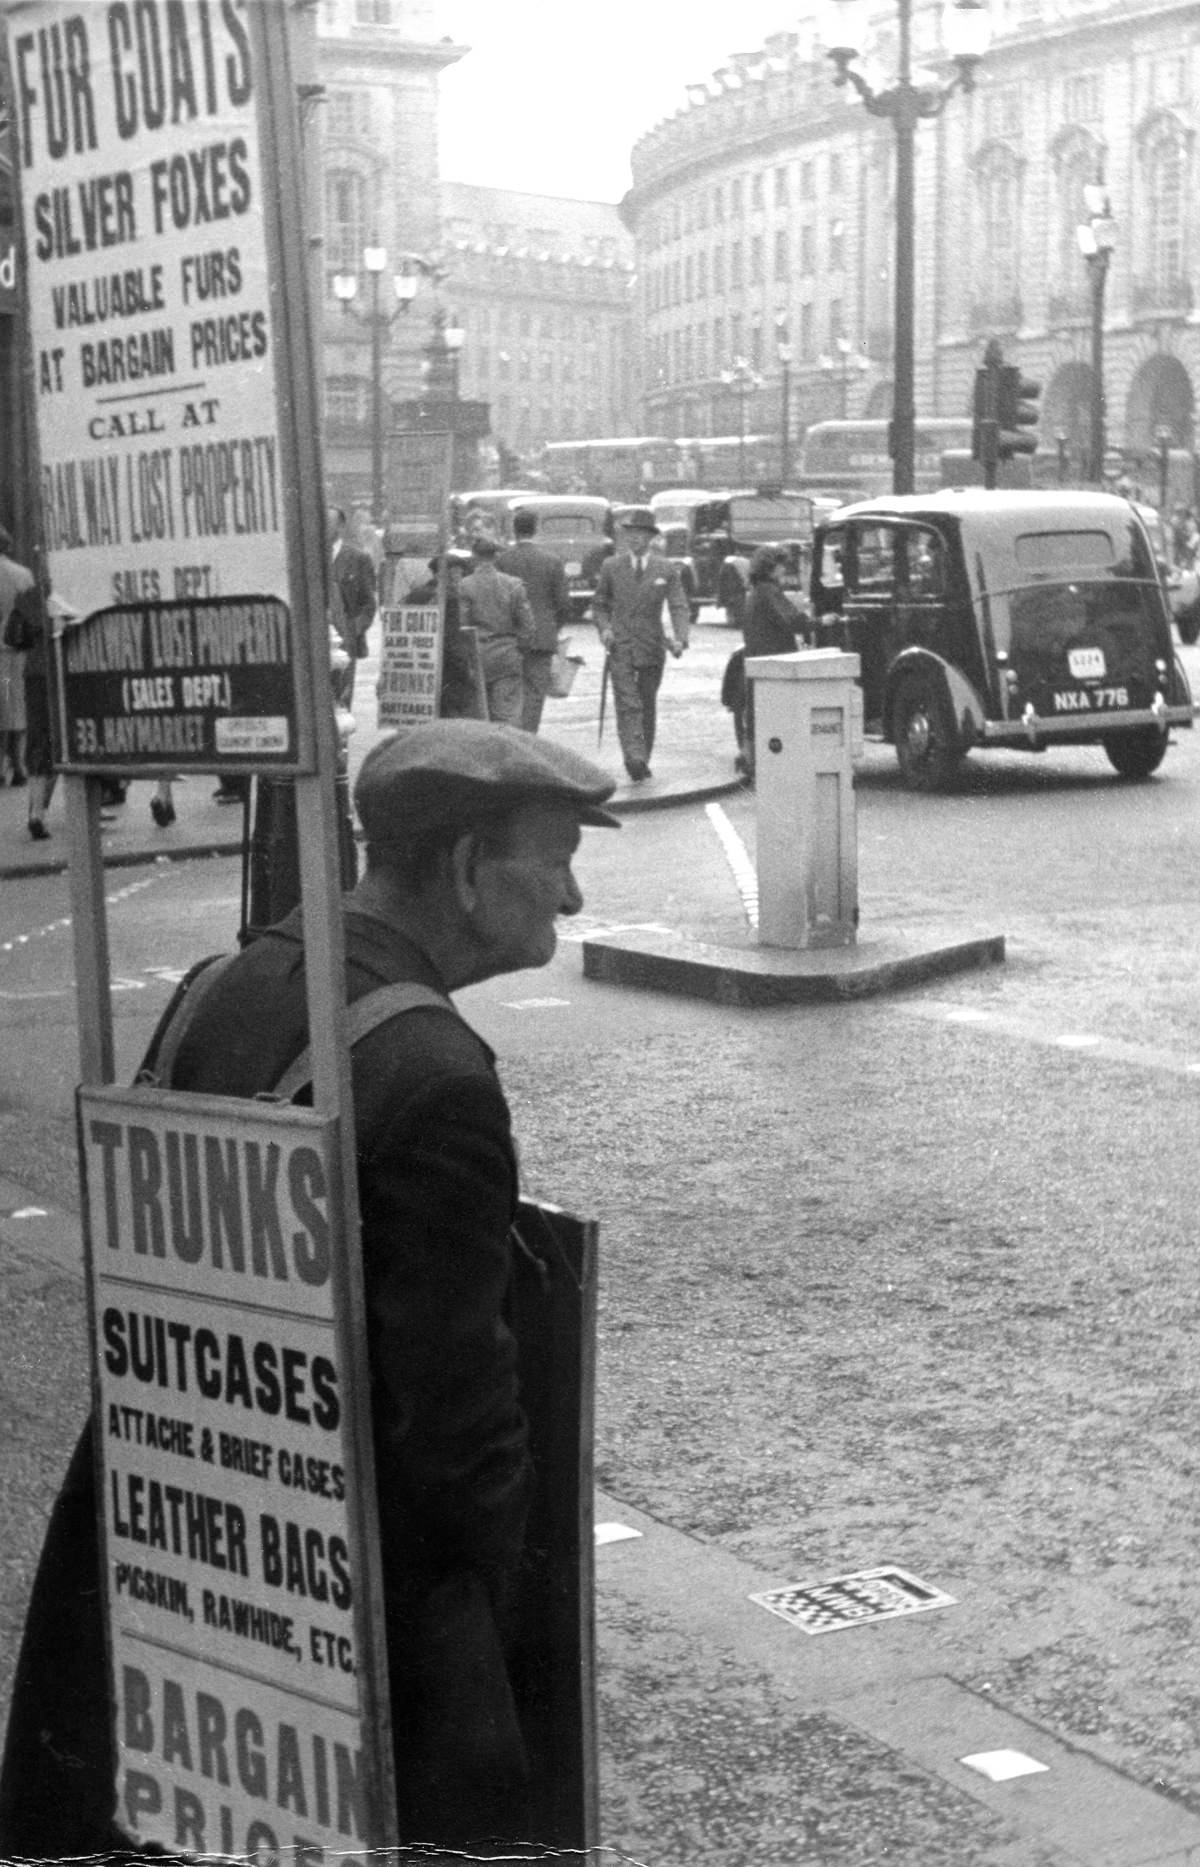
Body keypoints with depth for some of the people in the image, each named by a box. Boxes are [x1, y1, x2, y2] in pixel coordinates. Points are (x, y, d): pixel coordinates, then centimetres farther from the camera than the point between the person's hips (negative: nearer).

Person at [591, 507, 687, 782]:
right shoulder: (611, 566, 4)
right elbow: (599, 604, 13)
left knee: (648, 706, 10)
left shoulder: (666, 569, 2)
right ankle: (634, 761, -25)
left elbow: (678, 606, -3)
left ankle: (643, 761, 22)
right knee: (627, 705, -14)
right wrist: (604, 628, -7)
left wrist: (679, 638, -20)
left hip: (652, 647, 1)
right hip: (620, 646, -1)